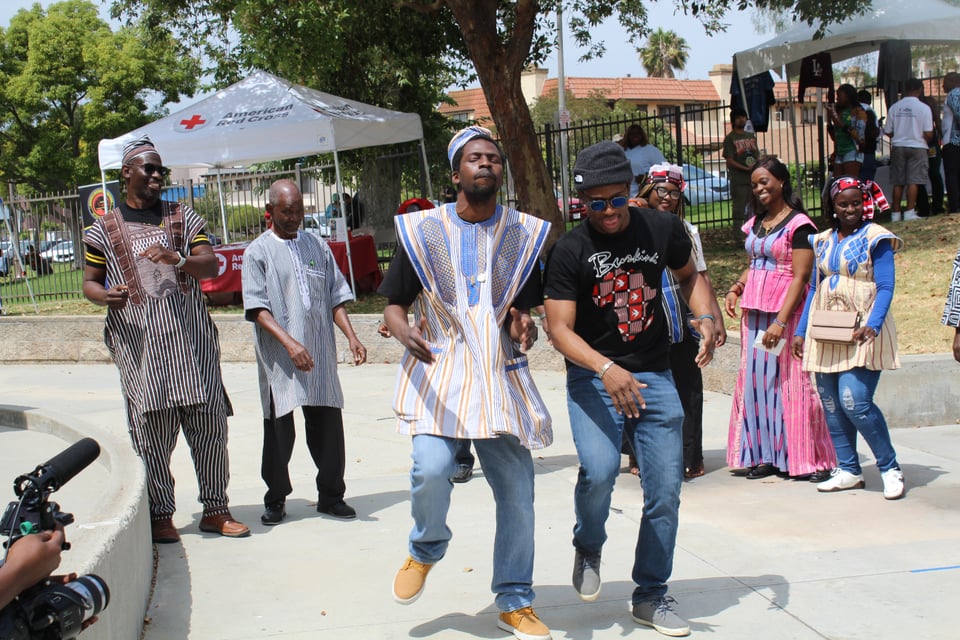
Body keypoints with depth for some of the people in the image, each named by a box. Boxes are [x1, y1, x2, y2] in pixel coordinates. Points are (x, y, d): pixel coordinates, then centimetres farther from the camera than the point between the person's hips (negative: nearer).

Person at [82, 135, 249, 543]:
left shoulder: (183, 218, 13)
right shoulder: (105, 230, 10)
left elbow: (211, 266, 3)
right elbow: (90, 283, 12)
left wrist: (178, 259, -17)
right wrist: (106, 296, -11)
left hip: (191, 337, 2)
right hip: (139, 341, -1)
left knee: (210, 424, 2)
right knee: (152, 431, -2)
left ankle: (215, 509, 13)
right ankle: (160, 514, 9)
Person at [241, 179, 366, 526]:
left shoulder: (317, 246, 13)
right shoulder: (258, 252, 1)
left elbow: (335, 297, 13)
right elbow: (257, 309, -8)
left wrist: (351, 337, -1)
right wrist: (290, 343, -20)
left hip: (320, 355, 3)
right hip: (279, 358, -3)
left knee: (328, 423, 4)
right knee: (279, 430, 4)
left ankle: (331, 495, 17)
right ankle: (275, 500, 17)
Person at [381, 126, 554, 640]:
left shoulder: (524, 233, 8)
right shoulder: (422, 230, 2)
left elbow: (526, 307, 14)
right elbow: (394, 305, 3)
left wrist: (524, 327, -11)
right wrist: (404, 331, -20)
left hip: (502, 377, 2)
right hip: (438, 372, -2)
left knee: (517, 491, 0)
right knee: (431, 469, -22)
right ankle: (426, 550, 13)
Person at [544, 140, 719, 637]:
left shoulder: (662, 229, -1)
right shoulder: (568, 252, -10)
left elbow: (688, 274, 18)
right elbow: (560, 328, -14)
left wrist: (706, 317, -2)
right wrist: (607, 369, -31)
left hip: (655, 376, 3)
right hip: (592, 377, -3)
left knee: (665, 491, 2)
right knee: (599, 471, -25)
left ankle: (651, 597, 22)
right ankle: (588, 547, 9)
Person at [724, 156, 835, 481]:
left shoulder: (798, 225, -9)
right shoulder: (756, 223, 14)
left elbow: (800, 277, -15)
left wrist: (781, 322, -21)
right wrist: (736, 288, 5)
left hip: (786, 311, -7)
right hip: (754, 311, 7)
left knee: (790, 382, -6)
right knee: (756, 381, 6)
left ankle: (807, 459, 2)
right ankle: (764, 456, 14)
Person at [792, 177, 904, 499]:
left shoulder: (875, 238, -2)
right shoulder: (822, 241, 15)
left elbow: (885, 288, -9)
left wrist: (873, 325, -24)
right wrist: (800, 331, 11)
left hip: (860, 333, -6)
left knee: (855, 402, -15)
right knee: (831, 404, 4)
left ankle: (890, 468, 0)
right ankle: (848, 470, 15)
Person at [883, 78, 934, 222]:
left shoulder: (894, 107, 0)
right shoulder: (924, 108, -9)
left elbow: (888, 131, 2)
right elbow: (928, 134, -11)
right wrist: (921, 138, 11)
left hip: (898, 147, 3)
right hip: (917, 147, -3)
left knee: (898, 182, 8)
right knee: (913, 181, -2)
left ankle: (895, 213, 11)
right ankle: (910, 212, -8)